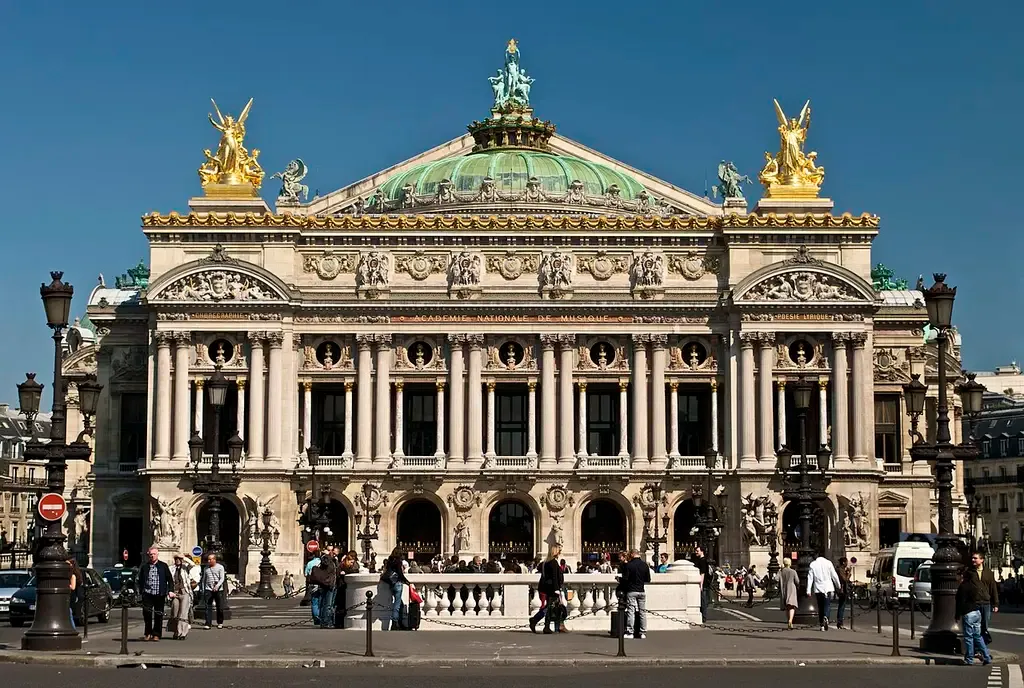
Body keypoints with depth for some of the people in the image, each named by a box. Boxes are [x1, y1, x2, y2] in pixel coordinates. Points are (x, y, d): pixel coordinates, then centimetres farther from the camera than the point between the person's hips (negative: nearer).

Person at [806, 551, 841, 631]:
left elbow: (810, 578, 0)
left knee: (820, 607, 10)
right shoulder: (828, 563, 0)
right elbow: (834, 575, 1)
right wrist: (838, 586, 13)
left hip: (818, 589, 1)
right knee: (826, 605, -3)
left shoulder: (813, 564, 3)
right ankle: (825, 617, -32)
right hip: (828, 588, -1)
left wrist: (808, 590, 0)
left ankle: (822, 625, 11)